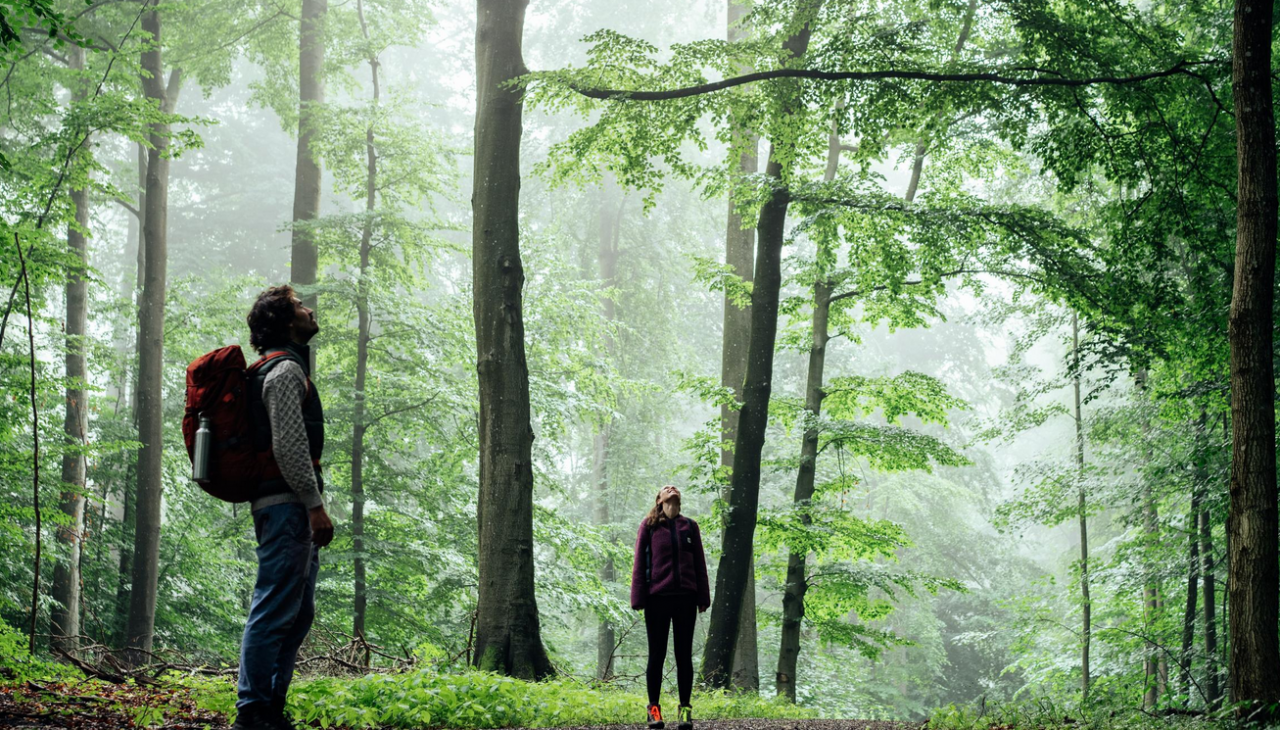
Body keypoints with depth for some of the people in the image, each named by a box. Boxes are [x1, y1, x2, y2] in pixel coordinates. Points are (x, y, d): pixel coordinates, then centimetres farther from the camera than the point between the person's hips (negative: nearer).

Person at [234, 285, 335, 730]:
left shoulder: (288, 369, 24)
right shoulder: (285, 370, -8)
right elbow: (289, 446, -18)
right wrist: (315, 505, -20)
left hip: (294, 509, 11)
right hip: (286, 506, -11)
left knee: (298, 613, 13)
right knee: (275, 609, -11)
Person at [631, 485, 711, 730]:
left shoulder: (689, 526, 10)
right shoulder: (649, 526, 4)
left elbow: (699, 563, 11)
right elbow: (639, 563, 1)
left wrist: (703, 597, 5)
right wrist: (638, 598, -5)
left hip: (685, 599, 2)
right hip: (657, 599, -2)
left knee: (684, 654, 5)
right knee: (657, 654, 4)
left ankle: (685, 709, 10)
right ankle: (654, 708, 10)